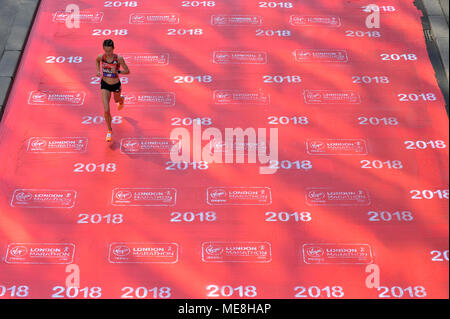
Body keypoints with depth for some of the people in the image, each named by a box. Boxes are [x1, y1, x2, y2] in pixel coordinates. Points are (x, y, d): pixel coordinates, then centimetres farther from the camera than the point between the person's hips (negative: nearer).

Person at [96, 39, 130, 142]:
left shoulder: (119, 58, -23)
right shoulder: (101, 57, -15)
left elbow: (127, 71, -16)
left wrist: (117, 71, -32)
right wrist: (98, 71, -3)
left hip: (116, 84, -1)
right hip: (105, 84, 1)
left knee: (117, 100, 31)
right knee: (106, 110, -7)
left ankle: (121, 99, 72)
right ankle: (109, 130, 14)